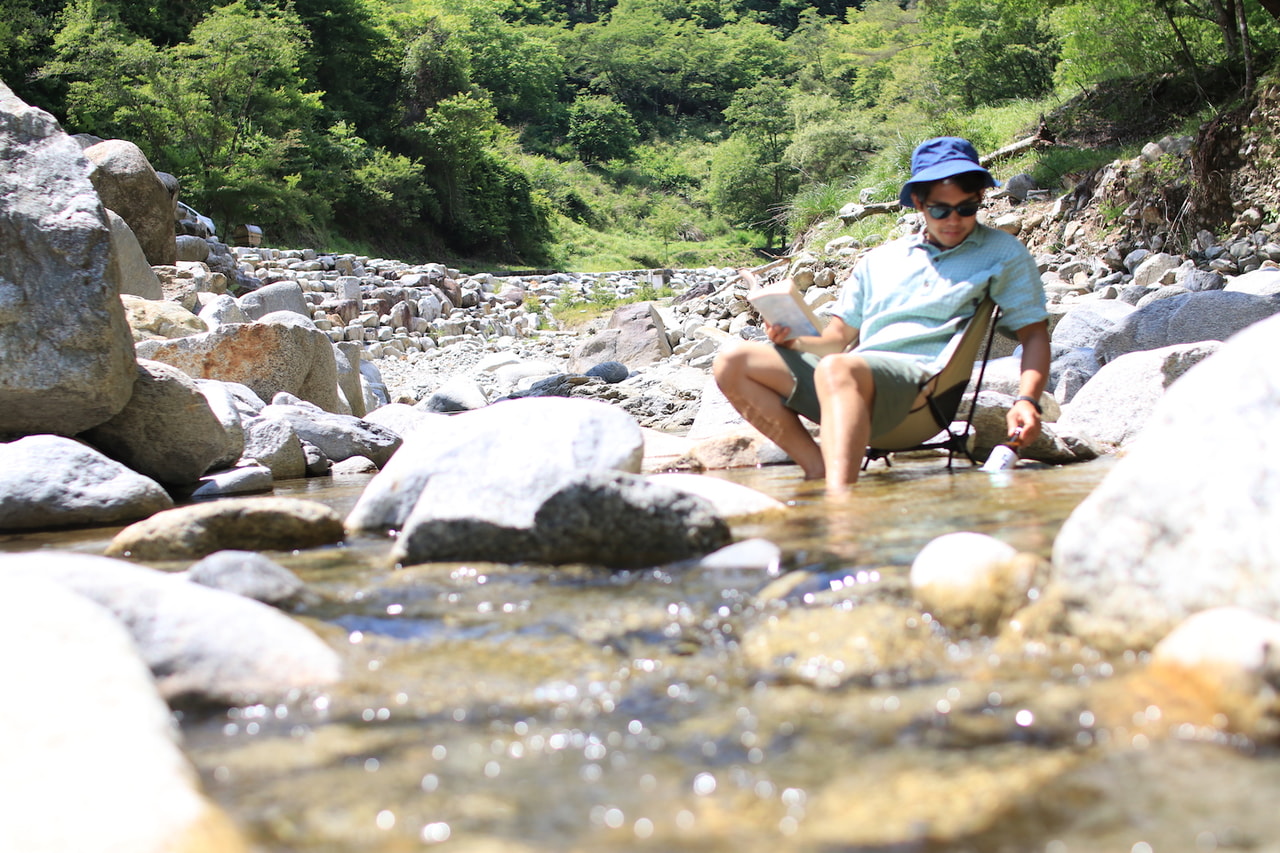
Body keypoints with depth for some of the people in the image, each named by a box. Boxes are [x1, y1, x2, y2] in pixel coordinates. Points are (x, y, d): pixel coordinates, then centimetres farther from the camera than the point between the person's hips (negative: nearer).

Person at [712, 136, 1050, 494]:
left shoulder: (1003, 253, 15)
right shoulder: (880, 259, 25)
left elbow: (1034, 333, 10)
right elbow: (839, 337, 24)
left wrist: (1026, 401, -9)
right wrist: (796, 338, 1)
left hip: (920, 375, -6)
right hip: (855, 373, 6)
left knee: (836, 370, -39)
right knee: (732, 364, -11)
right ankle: (819, 468, -21)